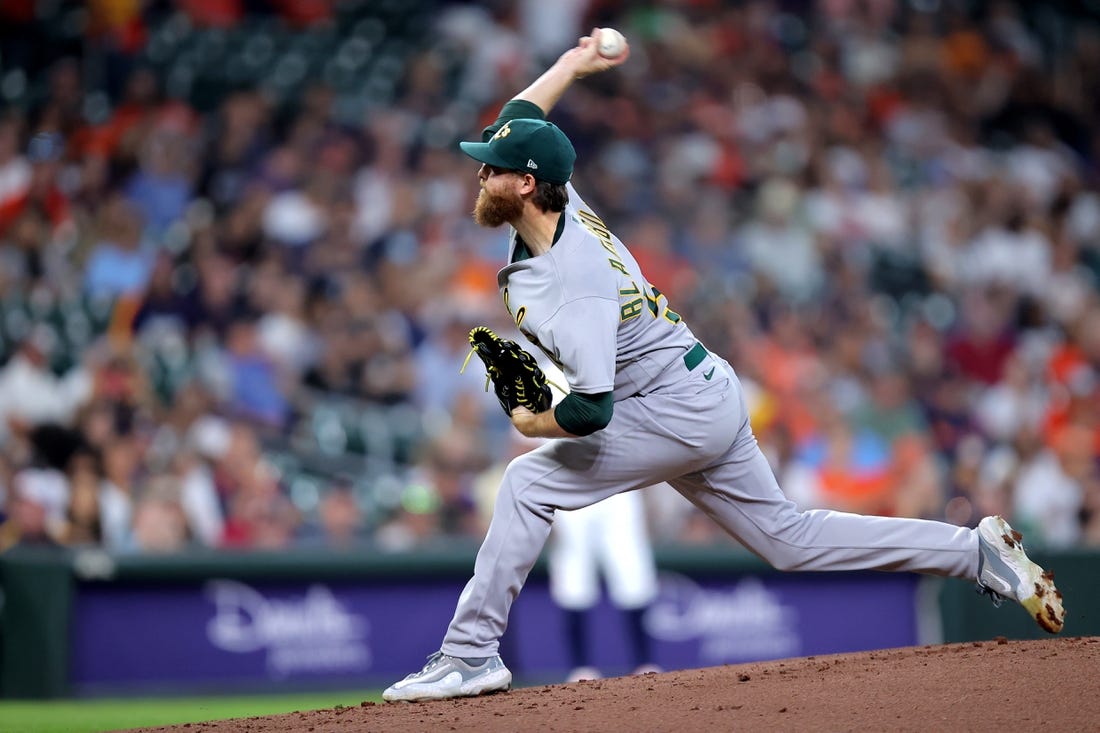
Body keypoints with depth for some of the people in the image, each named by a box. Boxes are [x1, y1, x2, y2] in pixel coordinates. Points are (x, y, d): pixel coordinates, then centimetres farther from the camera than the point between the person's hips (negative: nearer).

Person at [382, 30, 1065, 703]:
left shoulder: (575, 281, -29)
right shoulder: (560, 204, -4)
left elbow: (590, 412, -34)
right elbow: (518, 118, 17)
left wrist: (531, 423, -16)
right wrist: (573, 64, 24)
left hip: (677, 413, -10)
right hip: (708, 397, 10)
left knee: (530, 483, -12)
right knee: (788, 536, 15)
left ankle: (470, 655, -9)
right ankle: (976, 550, 16)